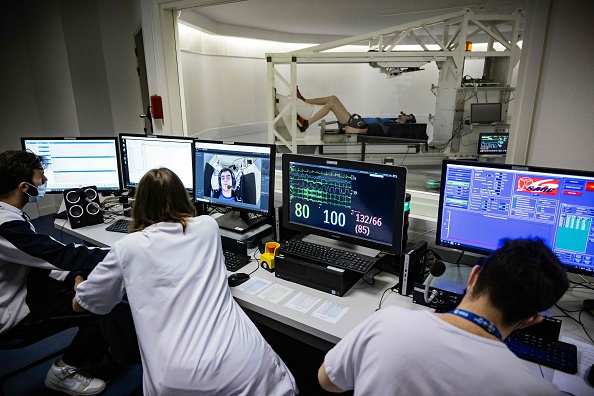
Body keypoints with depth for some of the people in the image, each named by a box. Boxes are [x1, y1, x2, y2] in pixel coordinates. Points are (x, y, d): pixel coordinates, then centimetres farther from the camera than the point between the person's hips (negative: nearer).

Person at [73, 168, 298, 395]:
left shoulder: (128, 247, 4)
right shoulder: (208, 226, 10)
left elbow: (80, 304, 20)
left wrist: (79, 282, 43)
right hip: (240, 364, 2)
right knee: (276, 377, 31)